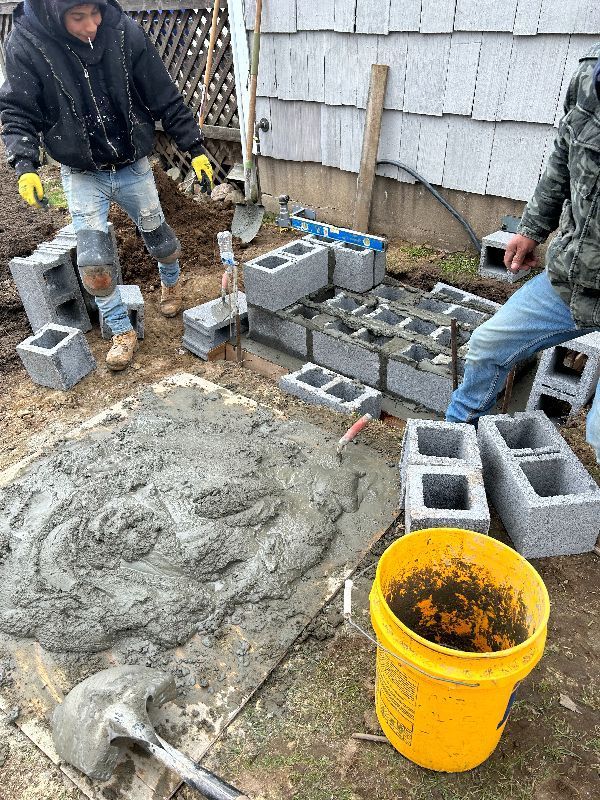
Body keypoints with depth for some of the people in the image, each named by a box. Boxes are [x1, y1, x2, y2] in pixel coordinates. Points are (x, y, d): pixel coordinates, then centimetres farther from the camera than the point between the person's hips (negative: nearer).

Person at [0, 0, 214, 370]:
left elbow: (166, 98, -5)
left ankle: (172, 281, 49)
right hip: (82, 175, -1)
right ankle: (123, 332, 13)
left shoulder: (125, 32, -13)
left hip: (133, 167, 1)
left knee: (160, 238, 14)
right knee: (93, 262, -6)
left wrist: (195, 148, -6)